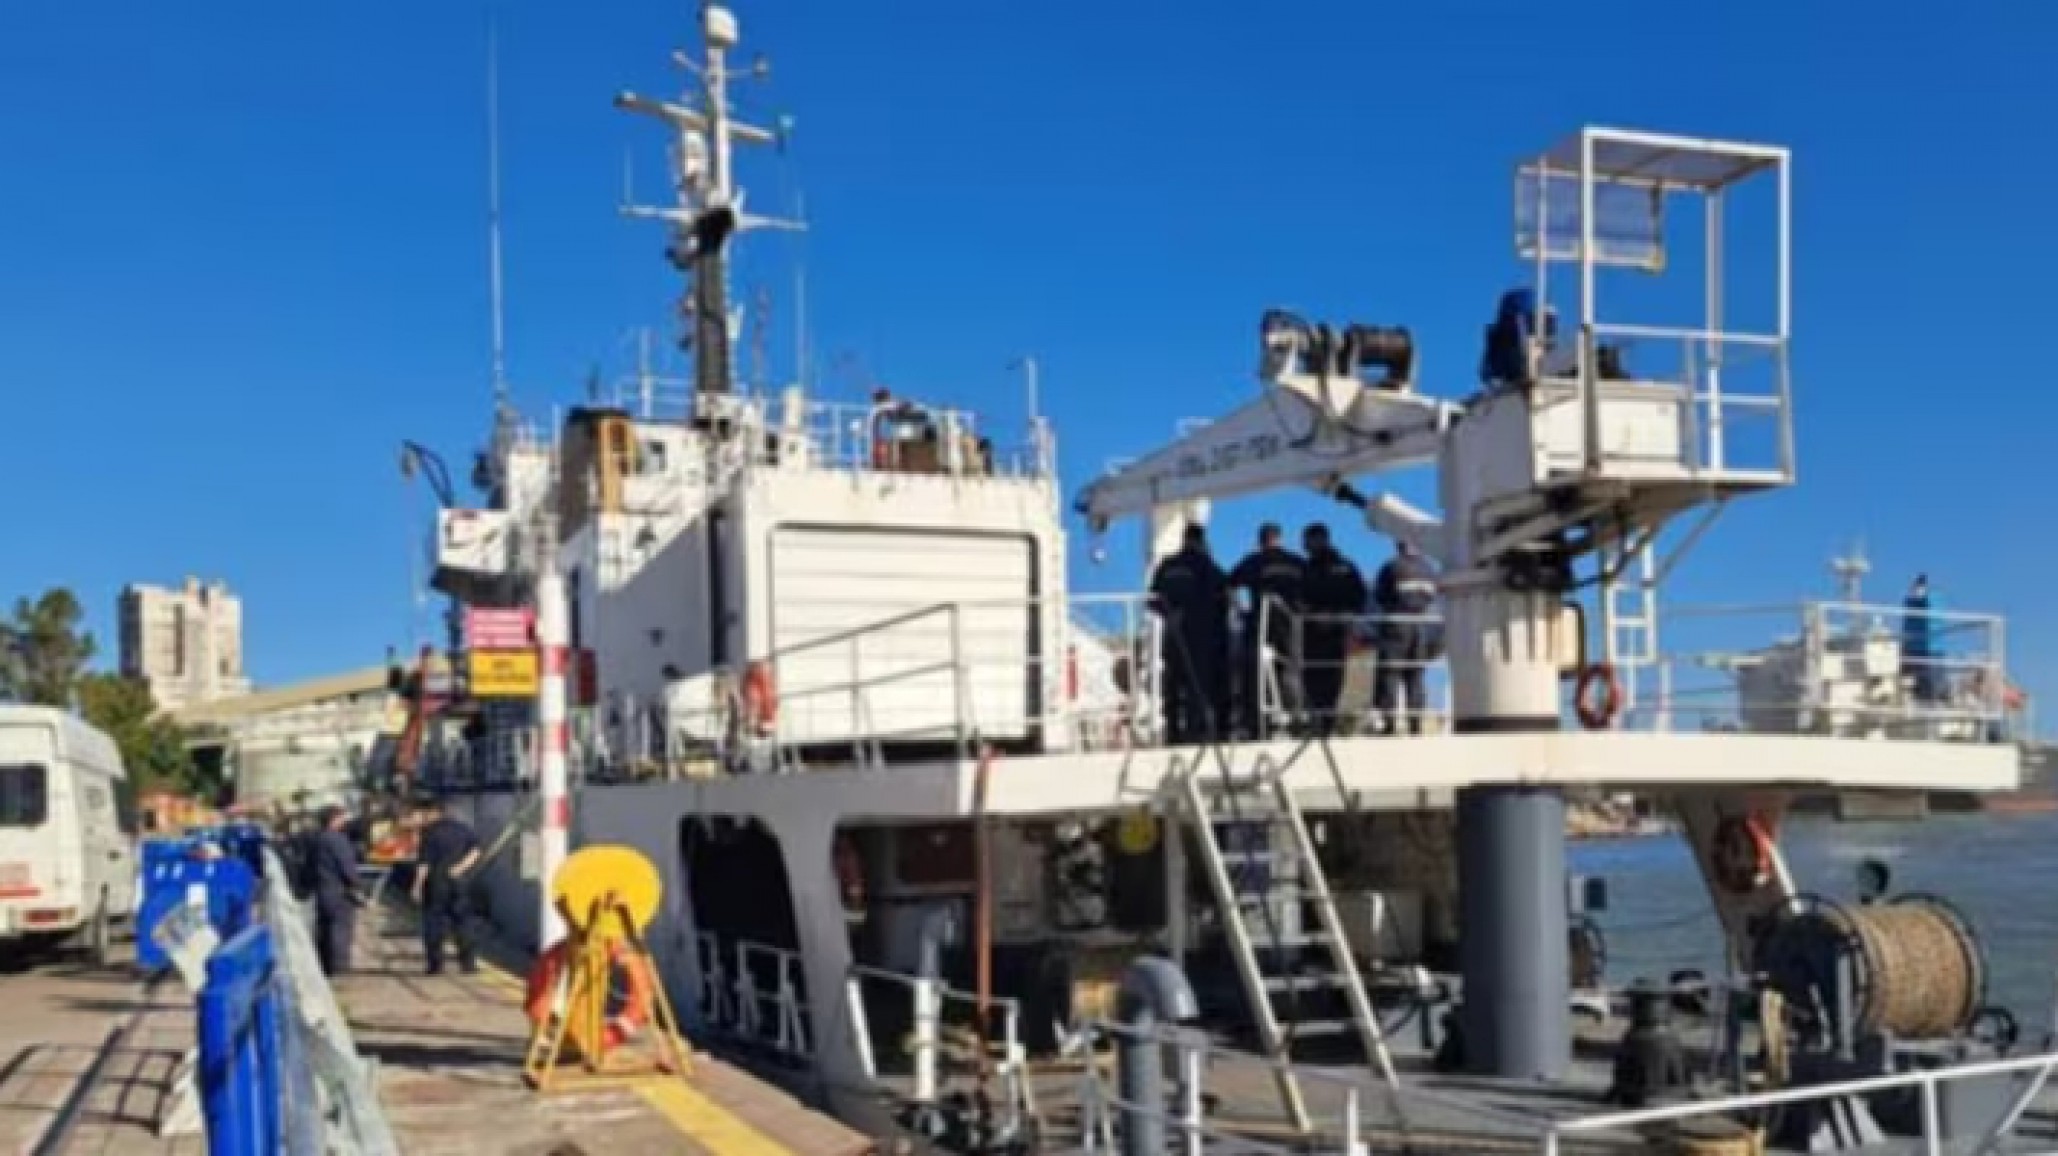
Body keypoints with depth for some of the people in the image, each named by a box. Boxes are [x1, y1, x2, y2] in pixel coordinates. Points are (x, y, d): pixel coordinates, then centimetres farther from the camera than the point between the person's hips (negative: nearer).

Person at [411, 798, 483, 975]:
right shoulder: (461, 828, 7)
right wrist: (461, 867, -1)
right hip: (458, 882, 5)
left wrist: (418, 886, -9)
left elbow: (424, 862, -13)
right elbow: (475, 850, 5)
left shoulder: (430, 832, -11)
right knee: (462, 920, 10)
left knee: (433, 922, 3)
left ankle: (436, 964, 1)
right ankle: (467, 962, 9)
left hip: (436, 881, -5)